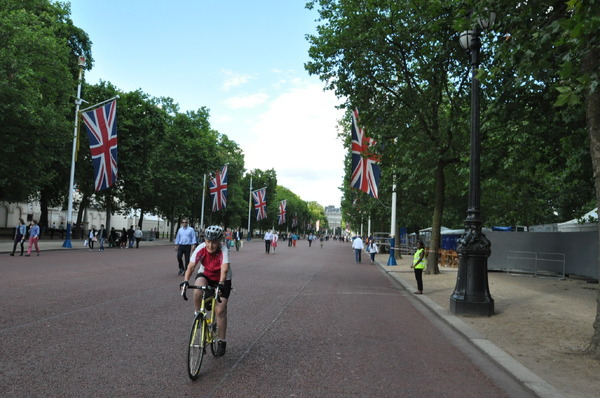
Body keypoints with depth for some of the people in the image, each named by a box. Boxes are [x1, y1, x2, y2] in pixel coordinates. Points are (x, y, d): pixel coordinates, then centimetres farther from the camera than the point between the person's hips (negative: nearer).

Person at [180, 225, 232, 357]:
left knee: (220, 310, -9)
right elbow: (191, 266, -31)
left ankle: (221, 341, 6)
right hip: (205, 275, 2)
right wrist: (185, 281, -47)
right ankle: (198, 314, -6)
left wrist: (221, 284, -58)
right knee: (198, 291, -34)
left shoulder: (223, 250, -30)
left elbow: (224, 269, -42)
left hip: (222, 280, -2)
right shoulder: (201, 248, -24)